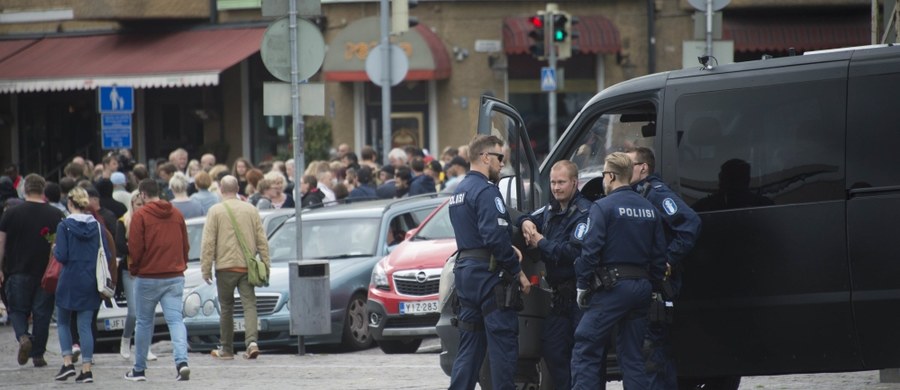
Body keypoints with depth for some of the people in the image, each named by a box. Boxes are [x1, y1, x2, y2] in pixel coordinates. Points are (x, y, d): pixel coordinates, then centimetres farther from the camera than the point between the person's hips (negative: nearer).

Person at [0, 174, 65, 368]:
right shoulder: (56, 215, -1)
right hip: (46, 273, 1)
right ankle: (38, 354, 9)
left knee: (17, 309, 10)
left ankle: (23, 337, -16)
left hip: (18, 272, -1)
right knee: (42, 313, 8)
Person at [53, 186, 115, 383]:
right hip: (90, 283, 3)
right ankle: (86, 369, 0)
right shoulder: (97, 226, 1)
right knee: (85, 325, 5)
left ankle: (67, 362, 1)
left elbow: (61, 256, -14)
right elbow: (108, 257, 1)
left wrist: (55, 249, 8)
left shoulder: (64, 226, -9)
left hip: (69, 281, -3)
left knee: (63, 322, 13)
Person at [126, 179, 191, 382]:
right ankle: (182, 361, -23)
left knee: (144, 322, 9)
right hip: (175, 277, 3)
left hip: (148, 278, -3)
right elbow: (185, 245, 10)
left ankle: (139, 369, 18)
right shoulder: (176, 214, 6)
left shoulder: (140, 215, -9)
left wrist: (134, 269, 7)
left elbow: (134, 247, -9)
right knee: (175, 319, -2)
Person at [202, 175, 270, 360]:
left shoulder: (216, 211, -4)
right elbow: (262, 240, 7)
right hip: (247, 266, 2)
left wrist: (206, 269, -1)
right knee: (249, 304, 0)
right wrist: (265, 265, 14)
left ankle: (226, 349, 14)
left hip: (225, 267, -2)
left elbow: (208, 243, -6)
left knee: (226, 308, 8)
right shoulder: (250, 210, 5)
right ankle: (252, 341, -20)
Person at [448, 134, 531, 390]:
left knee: (470, 347, 11)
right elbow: (495, 236, -22)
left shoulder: (459, 191, 17)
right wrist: (517, 271, -14)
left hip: (465, 271, 9)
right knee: (503, 343, -4)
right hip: (488, 273, -9)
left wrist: (509, 250, 7)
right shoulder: (486, 191, -14)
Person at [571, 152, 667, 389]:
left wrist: (582, 285, -6)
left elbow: (591, 251, -14)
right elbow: (659, 254, 13)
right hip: (642, 287, 7)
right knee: (632, 355, 11)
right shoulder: (649, 209, 12)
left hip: (613, 287, -7)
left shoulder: (603, 207, -8)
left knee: (585, 351, -4)